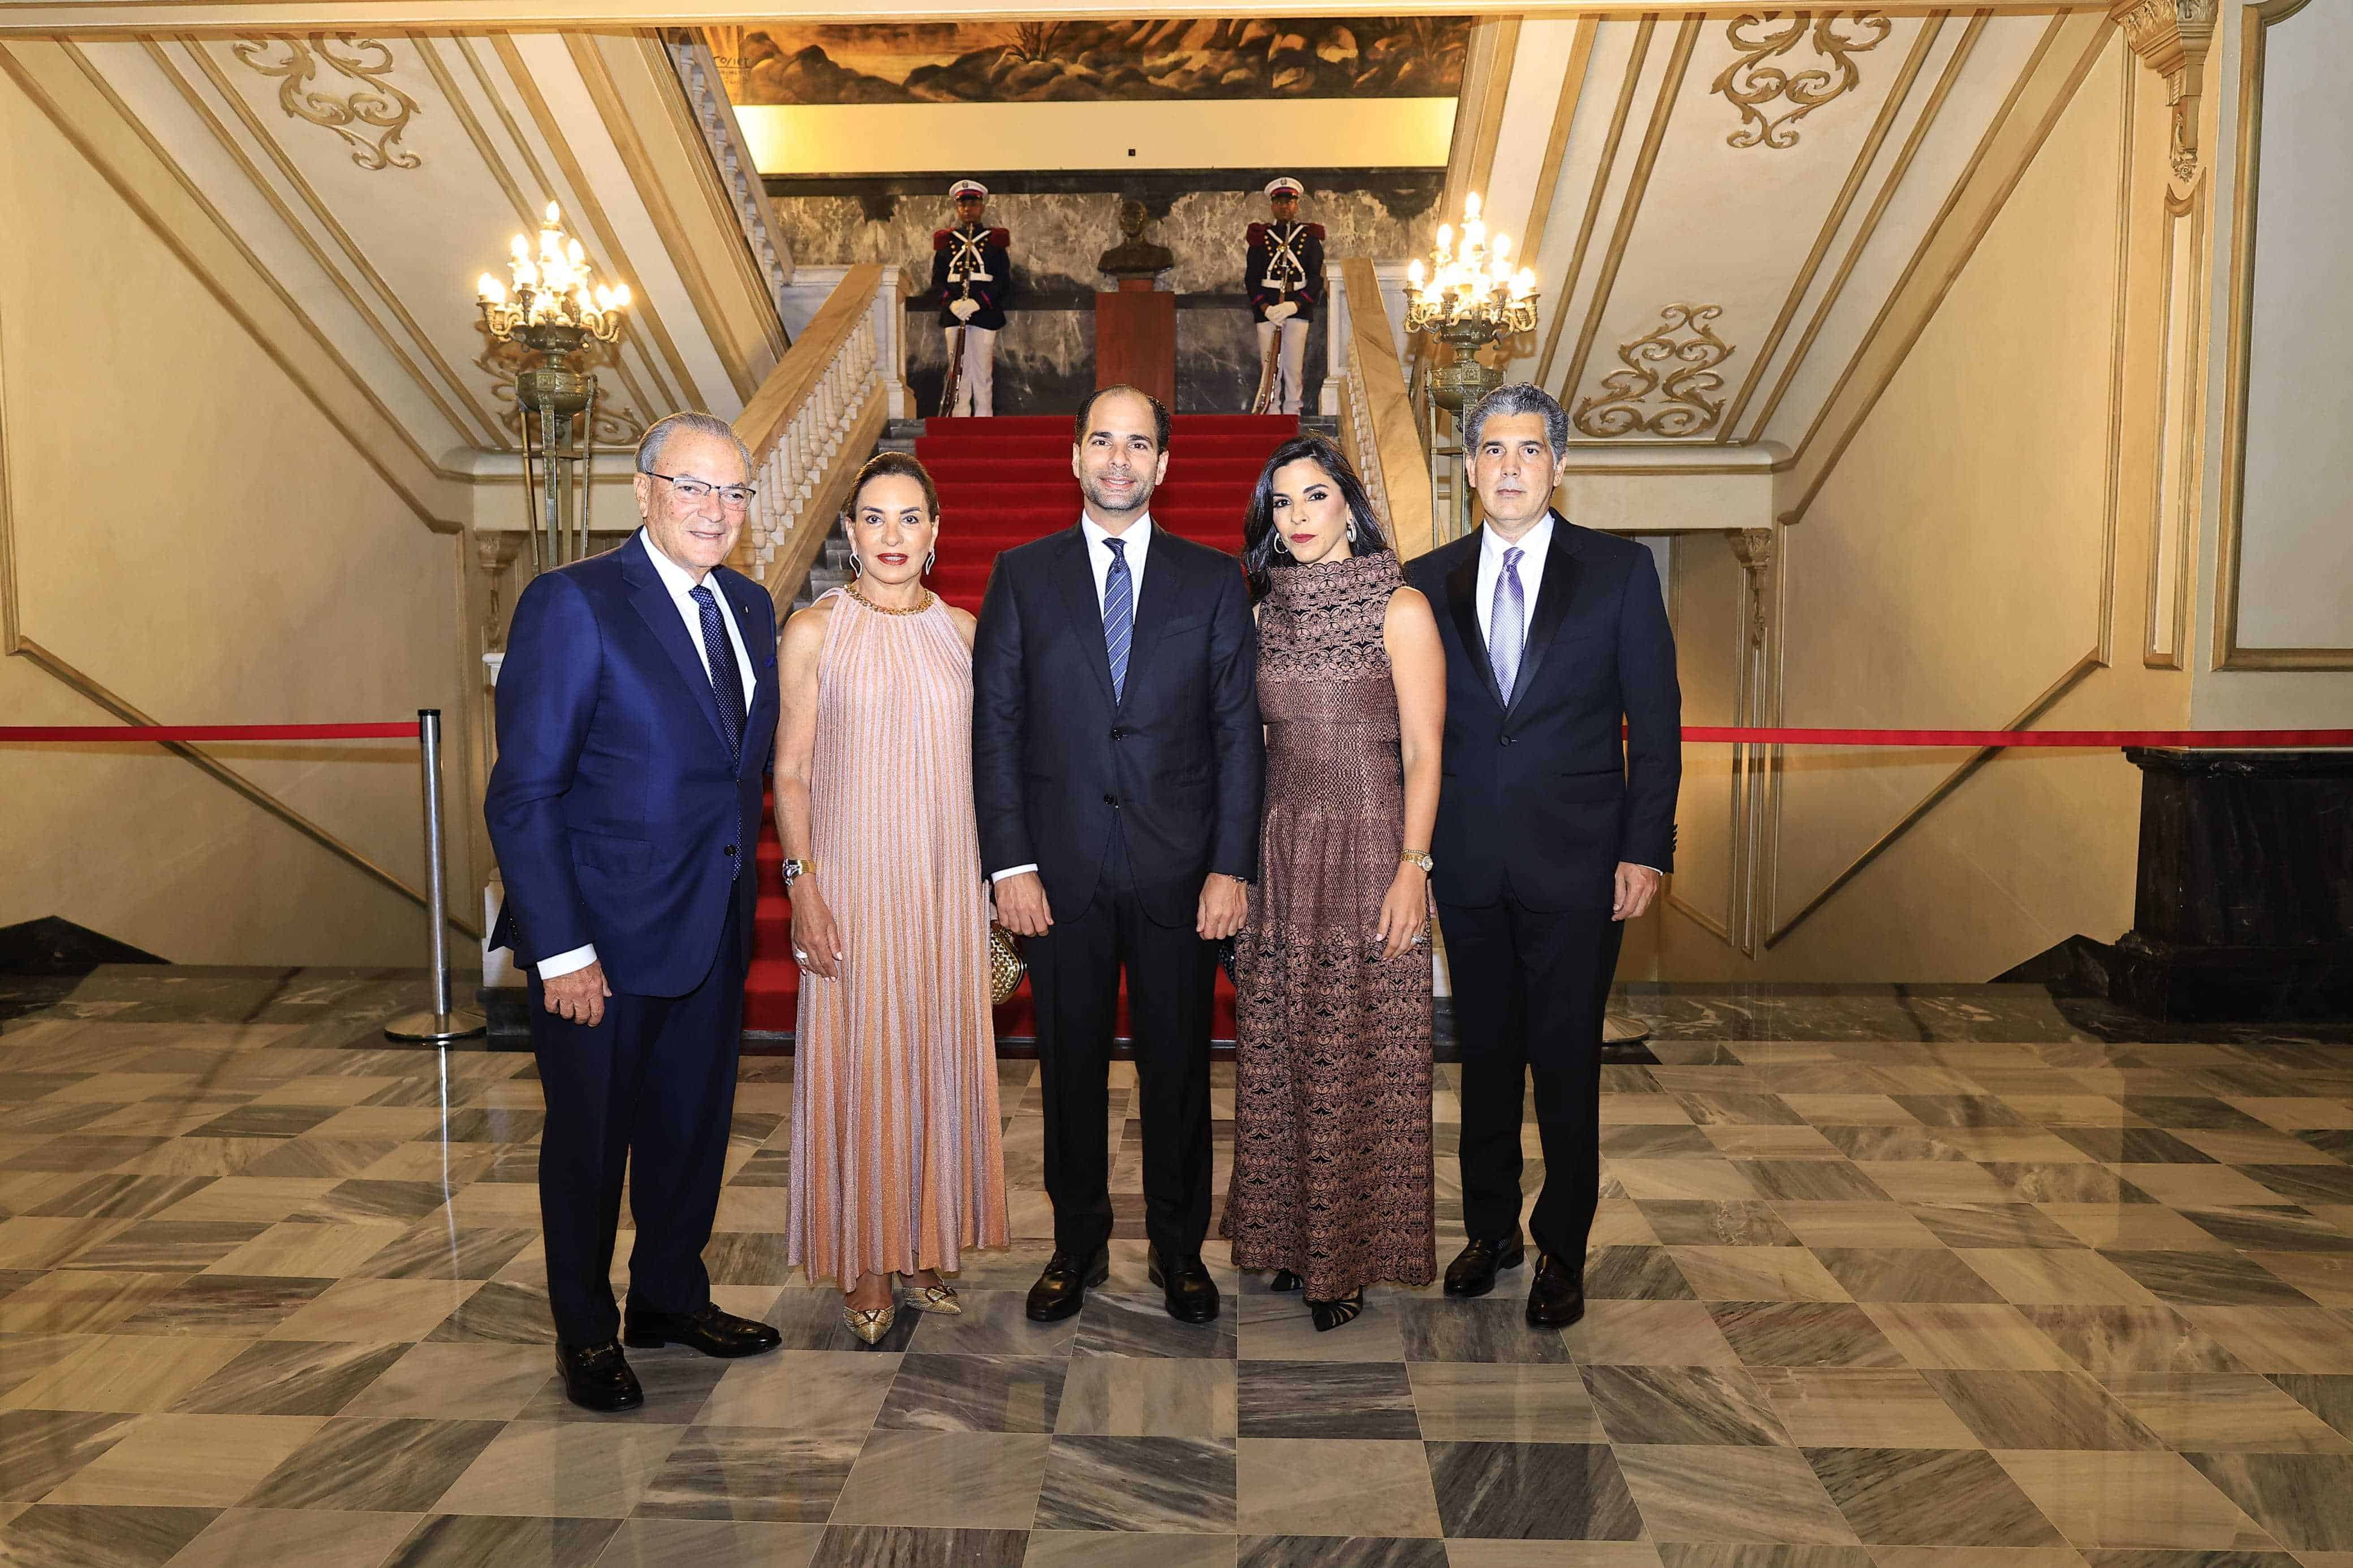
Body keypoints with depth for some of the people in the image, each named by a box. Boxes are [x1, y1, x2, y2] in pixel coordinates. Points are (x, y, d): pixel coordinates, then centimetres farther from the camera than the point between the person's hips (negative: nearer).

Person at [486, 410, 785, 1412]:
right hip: (604, 934, -6)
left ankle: (671, 1298, 39)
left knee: (695, 1124, 18)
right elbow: (523, 795, -16)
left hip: (714, 930, 7)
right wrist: (562, 951, -19)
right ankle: (585, 1332, 31)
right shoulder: (573, 604, -14)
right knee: (590, 1136, 11)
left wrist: (741, 889, 7)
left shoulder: (749, 607, 7)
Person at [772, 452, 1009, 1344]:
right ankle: (866, 1265, 17)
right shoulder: (814, 632, -2)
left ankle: (925, 1248, 25)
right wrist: (802, 885, -9)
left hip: (947, 882, 3)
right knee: (859, 1061, 2)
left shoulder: (963, 630, 7)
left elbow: (981, 761, 12)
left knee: (941, 1057, 9)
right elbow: (790, 774, -1)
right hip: (853, 877, -3)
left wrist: (999, 874, 8)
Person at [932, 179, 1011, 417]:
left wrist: (977, 303, -16)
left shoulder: (994, 240, 6)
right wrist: (952, 302, -12)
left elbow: (1004, 282, -1)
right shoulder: (945, 241, 11)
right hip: (954, 316, 2)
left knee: (983, 375, 0)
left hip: (984, 315, -2)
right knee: (958, 373, 1)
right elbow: (937, 281, 8)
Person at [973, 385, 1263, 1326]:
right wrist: (1009, 863, -6)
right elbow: (994, 727, 2)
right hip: (1062, 869, 0)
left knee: (1178, 1064, 10)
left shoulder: (1213, 579, 5)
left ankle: (1178, 1246, 27)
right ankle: (1077, 1244, 28)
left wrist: (1231, 866, -6)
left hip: (1180, 869, 0)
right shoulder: (1023, 576, 5)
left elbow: (1239, 731, 2)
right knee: (1070, 1064, 10)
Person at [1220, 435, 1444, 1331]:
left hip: (1365, 853, -5)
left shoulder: (1399, 608, -4)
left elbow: (1422, 753, -7)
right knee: (1276, 1059, 10)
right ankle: (1287, 1236, 25)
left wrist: (1413, 867, -16)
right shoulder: (1269, 610, 11)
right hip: (1278, 854, 5)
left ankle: (1348, 1258, 16)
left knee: (1356, 1065, 1)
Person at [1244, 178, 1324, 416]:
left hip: (1299, 305, 0)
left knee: (1294, 366, -5)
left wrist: (1295, 305, -11)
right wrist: (1265, 307, -10)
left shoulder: (1309, 236, 10)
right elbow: (1251, 277, 5)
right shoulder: (1260, 236, 11)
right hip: (1267, 308, 1)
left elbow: (1316, 277, 3)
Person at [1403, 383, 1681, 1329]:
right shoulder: (1429, 582, 6)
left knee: (1566, 1063, 6)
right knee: (1484, 1054, 13)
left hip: (1577, 862, -2)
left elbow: (1655, 719, -1)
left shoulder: (1619, 571, 0)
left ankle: (1562, 1251, 23)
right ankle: (1492, 1228, 31)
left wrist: (1647, 850, -7)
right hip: (1467, 862, 2)